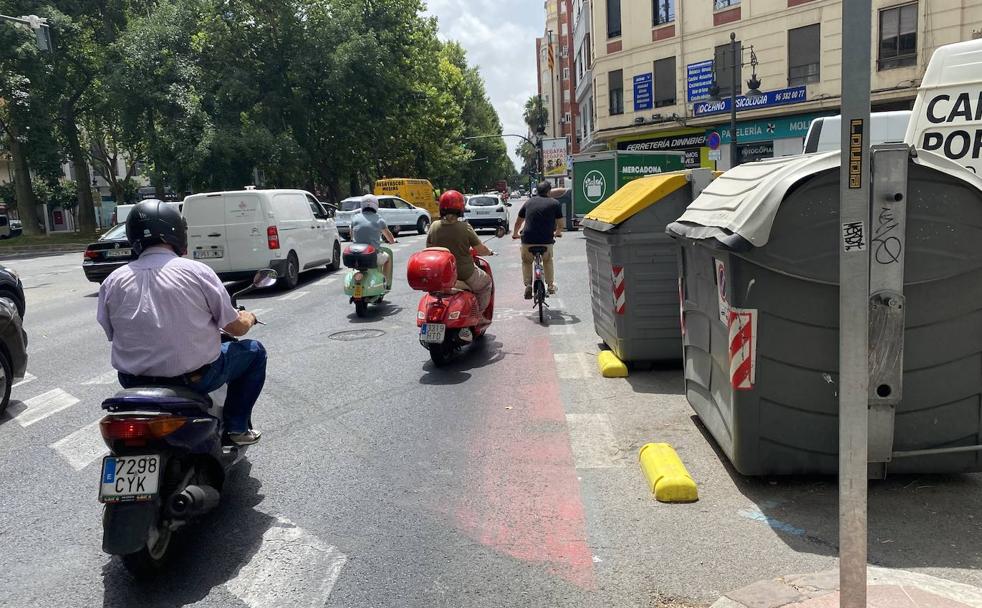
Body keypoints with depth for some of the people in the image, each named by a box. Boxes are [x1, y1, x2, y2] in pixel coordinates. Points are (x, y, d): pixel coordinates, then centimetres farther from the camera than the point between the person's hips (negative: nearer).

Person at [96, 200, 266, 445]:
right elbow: (236, 328, -5)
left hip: (135, 383, 4)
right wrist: (249, 317, 18)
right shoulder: (196, 271, -12)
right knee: (255, 351, 19)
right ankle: (237, 427, 20)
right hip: (196, 377, -4)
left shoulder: (112, 281, -4)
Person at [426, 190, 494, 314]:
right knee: (486, 282, 24)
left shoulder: (434, 227, -4)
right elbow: (481, 250, -9)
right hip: (465, 274, -4)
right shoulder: (465, 227, -15)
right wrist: (490, 252, 14)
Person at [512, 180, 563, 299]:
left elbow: (518, 222, 22)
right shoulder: (554, 203, 5)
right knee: (548, 261, 27)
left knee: (526, 262, 24)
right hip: (546, 240, -1)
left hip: (527, 240, 1)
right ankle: (551, 285, 24)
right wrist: (558, 233, 31)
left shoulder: (529, 202, 12)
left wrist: (515, 233, 40)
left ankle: (528, 285, 7)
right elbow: (560, 224, 9)